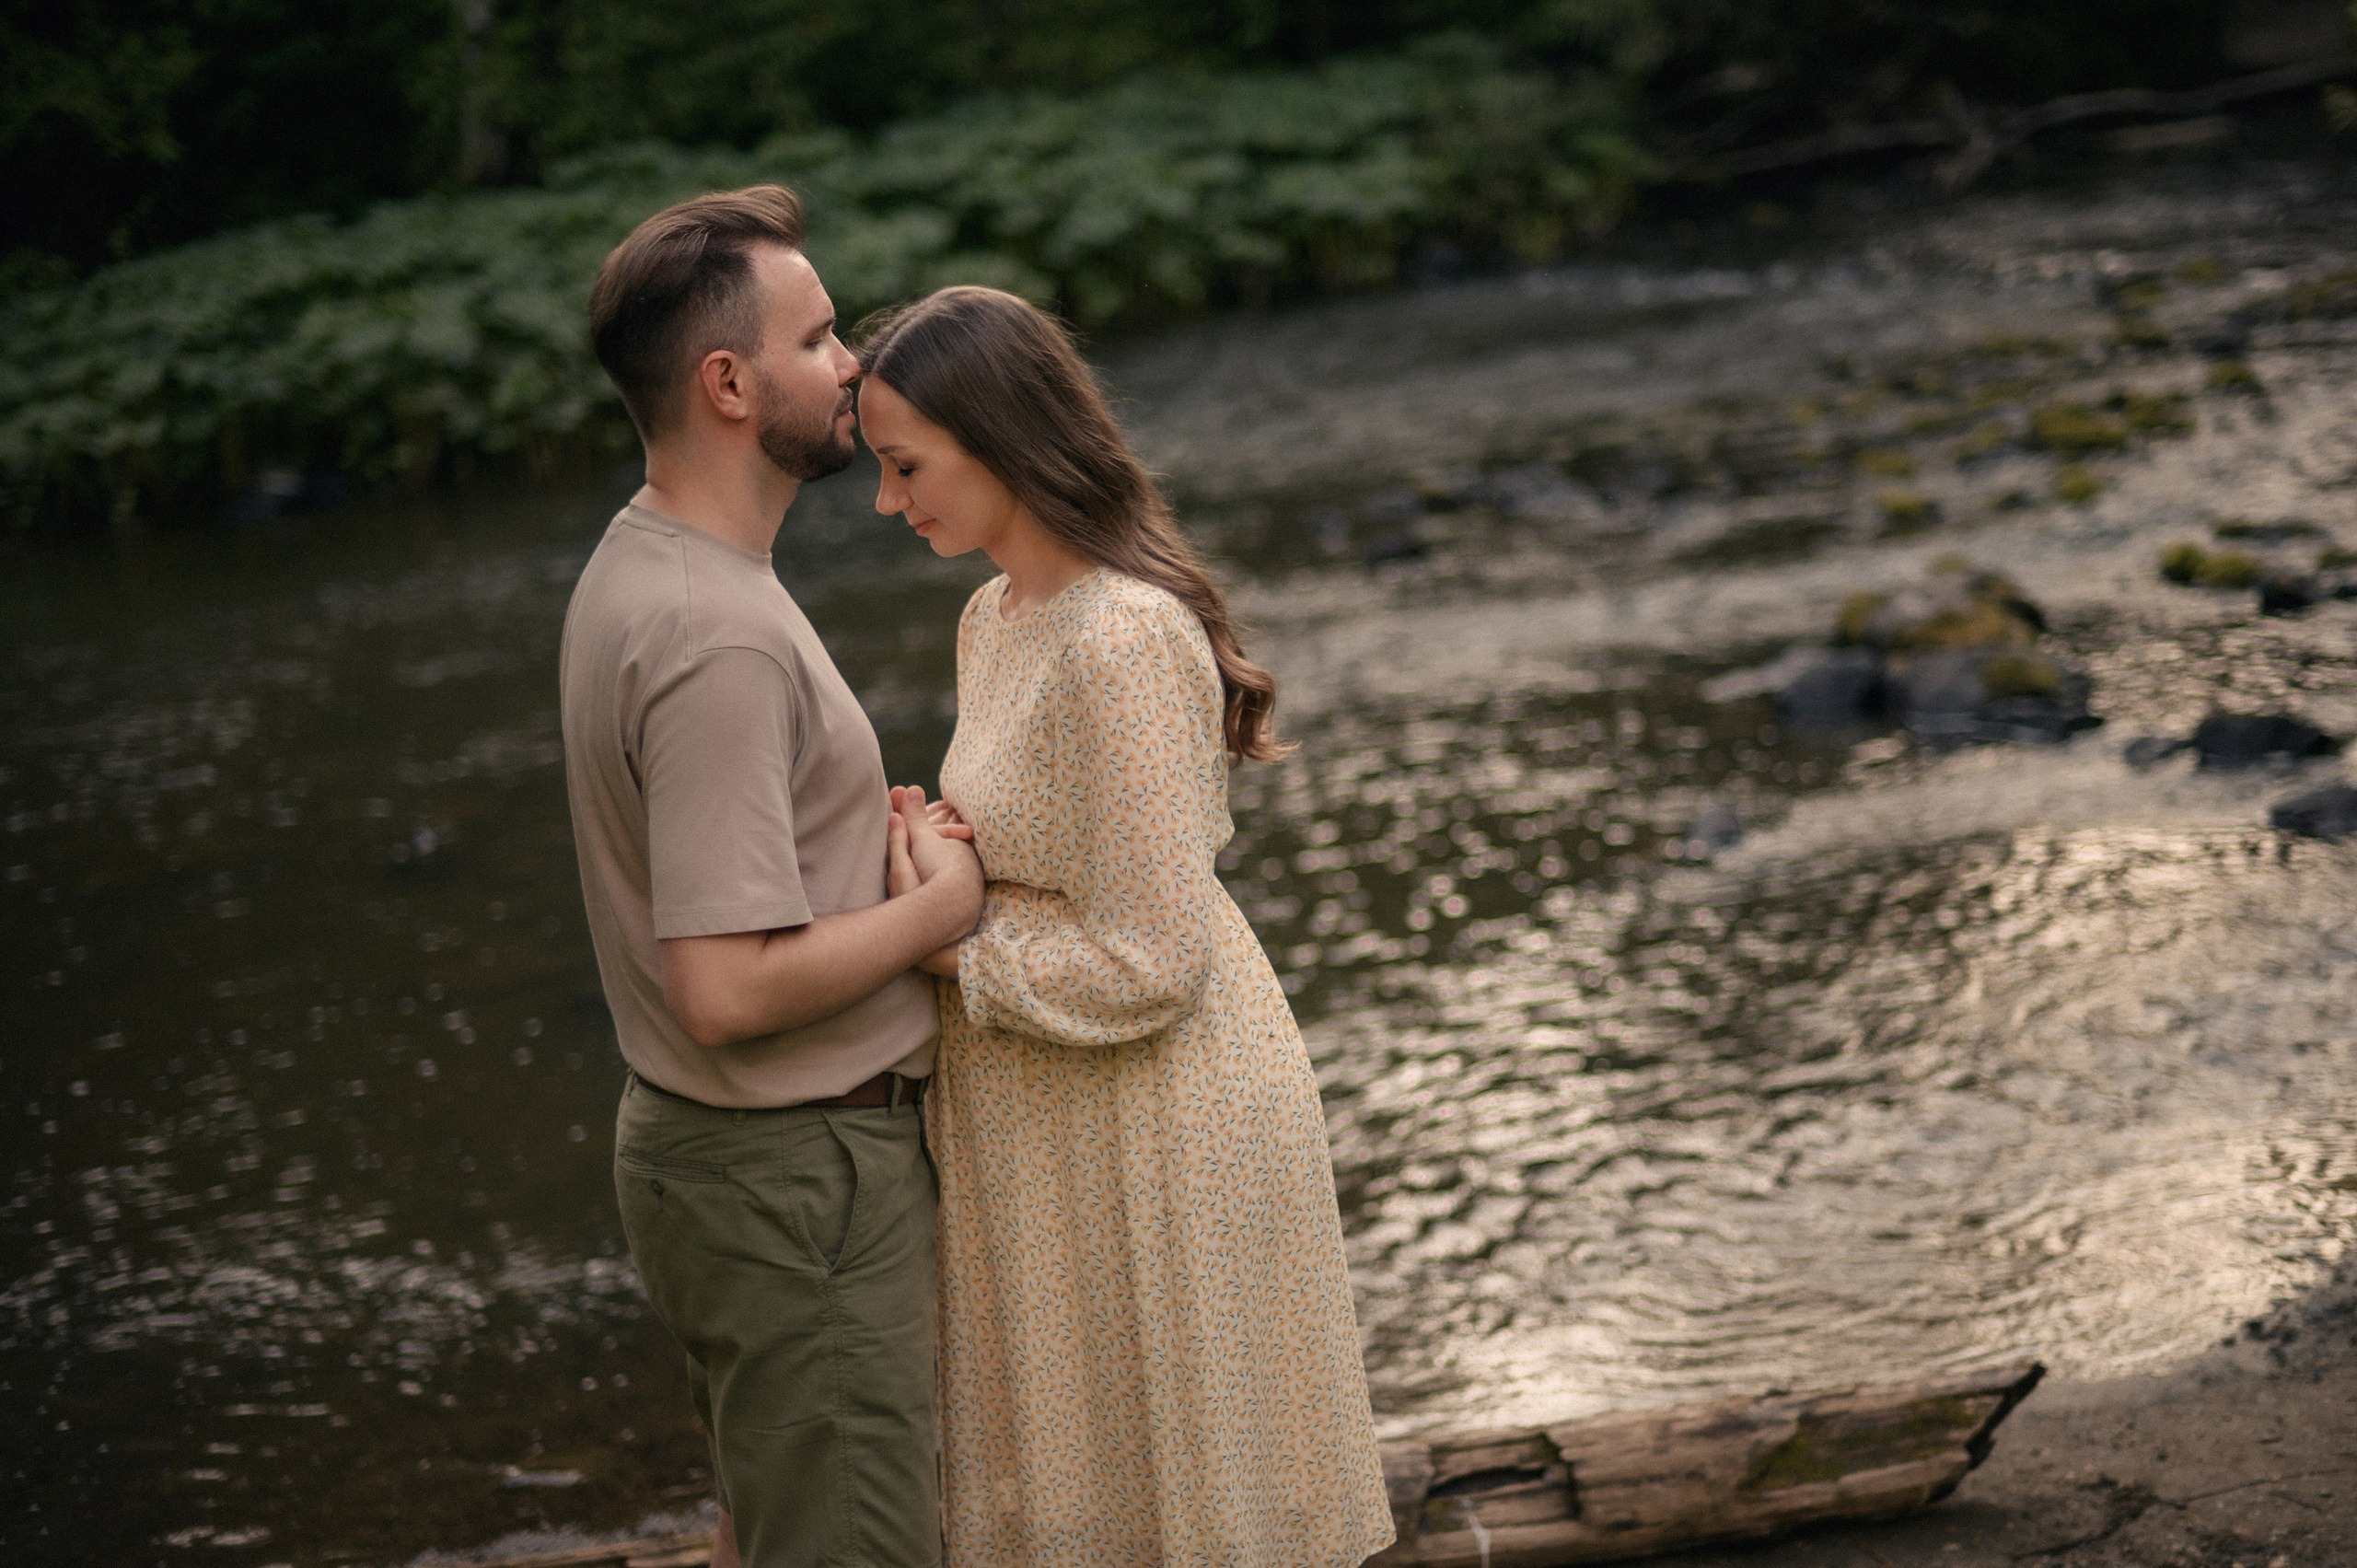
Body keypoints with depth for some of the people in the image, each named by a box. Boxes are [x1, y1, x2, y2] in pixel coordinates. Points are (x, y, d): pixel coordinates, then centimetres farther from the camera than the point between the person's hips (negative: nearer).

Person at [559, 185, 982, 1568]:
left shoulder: (640, 563, 7)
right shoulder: (718, 638, -26)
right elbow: (727, 988, -30)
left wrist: (886, 835, 4)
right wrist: (937, 906, -17)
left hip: (709, 1144, 10)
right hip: (797, 1180, -10)